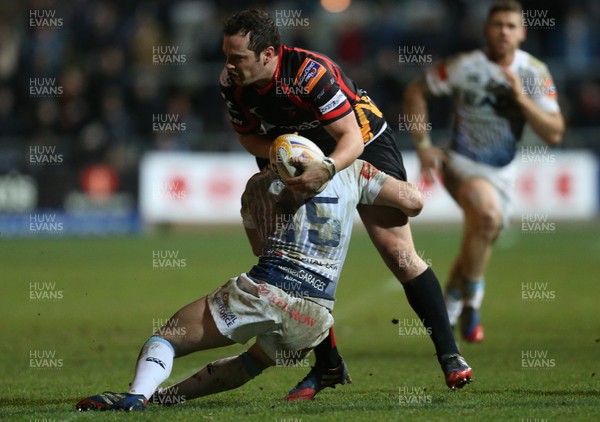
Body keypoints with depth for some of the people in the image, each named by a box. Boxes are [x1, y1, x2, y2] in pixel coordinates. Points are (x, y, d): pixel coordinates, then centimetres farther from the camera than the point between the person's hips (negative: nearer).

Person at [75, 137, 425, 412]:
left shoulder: (258, 185, 21)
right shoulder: (351, 170, 15)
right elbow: (414, 203, 14)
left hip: (264, 289, -2)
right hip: (314, 317, 2)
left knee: (166, 340, 1)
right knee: (254, 362, 31)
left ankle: (136, 395, -28)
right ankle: (170, 394, 18)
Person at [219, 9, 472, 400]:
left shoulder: (310, 72, -36)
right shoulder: (232, 85, -18)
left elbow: (352, 137, -35)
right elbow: (248, 135, -1)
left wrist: (327, 170, -54)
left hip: (366, 146, -6)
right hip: (307, 160, 6)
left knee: (398, 253, -11)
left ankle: (449, 355, -3)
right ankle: (328, 366, 11)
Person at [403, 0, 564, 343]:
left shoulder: (535, 73, -6)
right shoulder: (466, 67, -15)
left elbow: (555, 135, -12)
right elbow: (415, 92, -1)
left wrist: (521, 96, -23)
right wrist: (423, 145, -7)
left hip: (503, 172, 5)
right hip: (463, 165, -5)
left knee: (479, 243, 14)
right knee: (489, 215, -31)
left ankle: (453, 299, 42)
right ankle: (472, 297, -13)